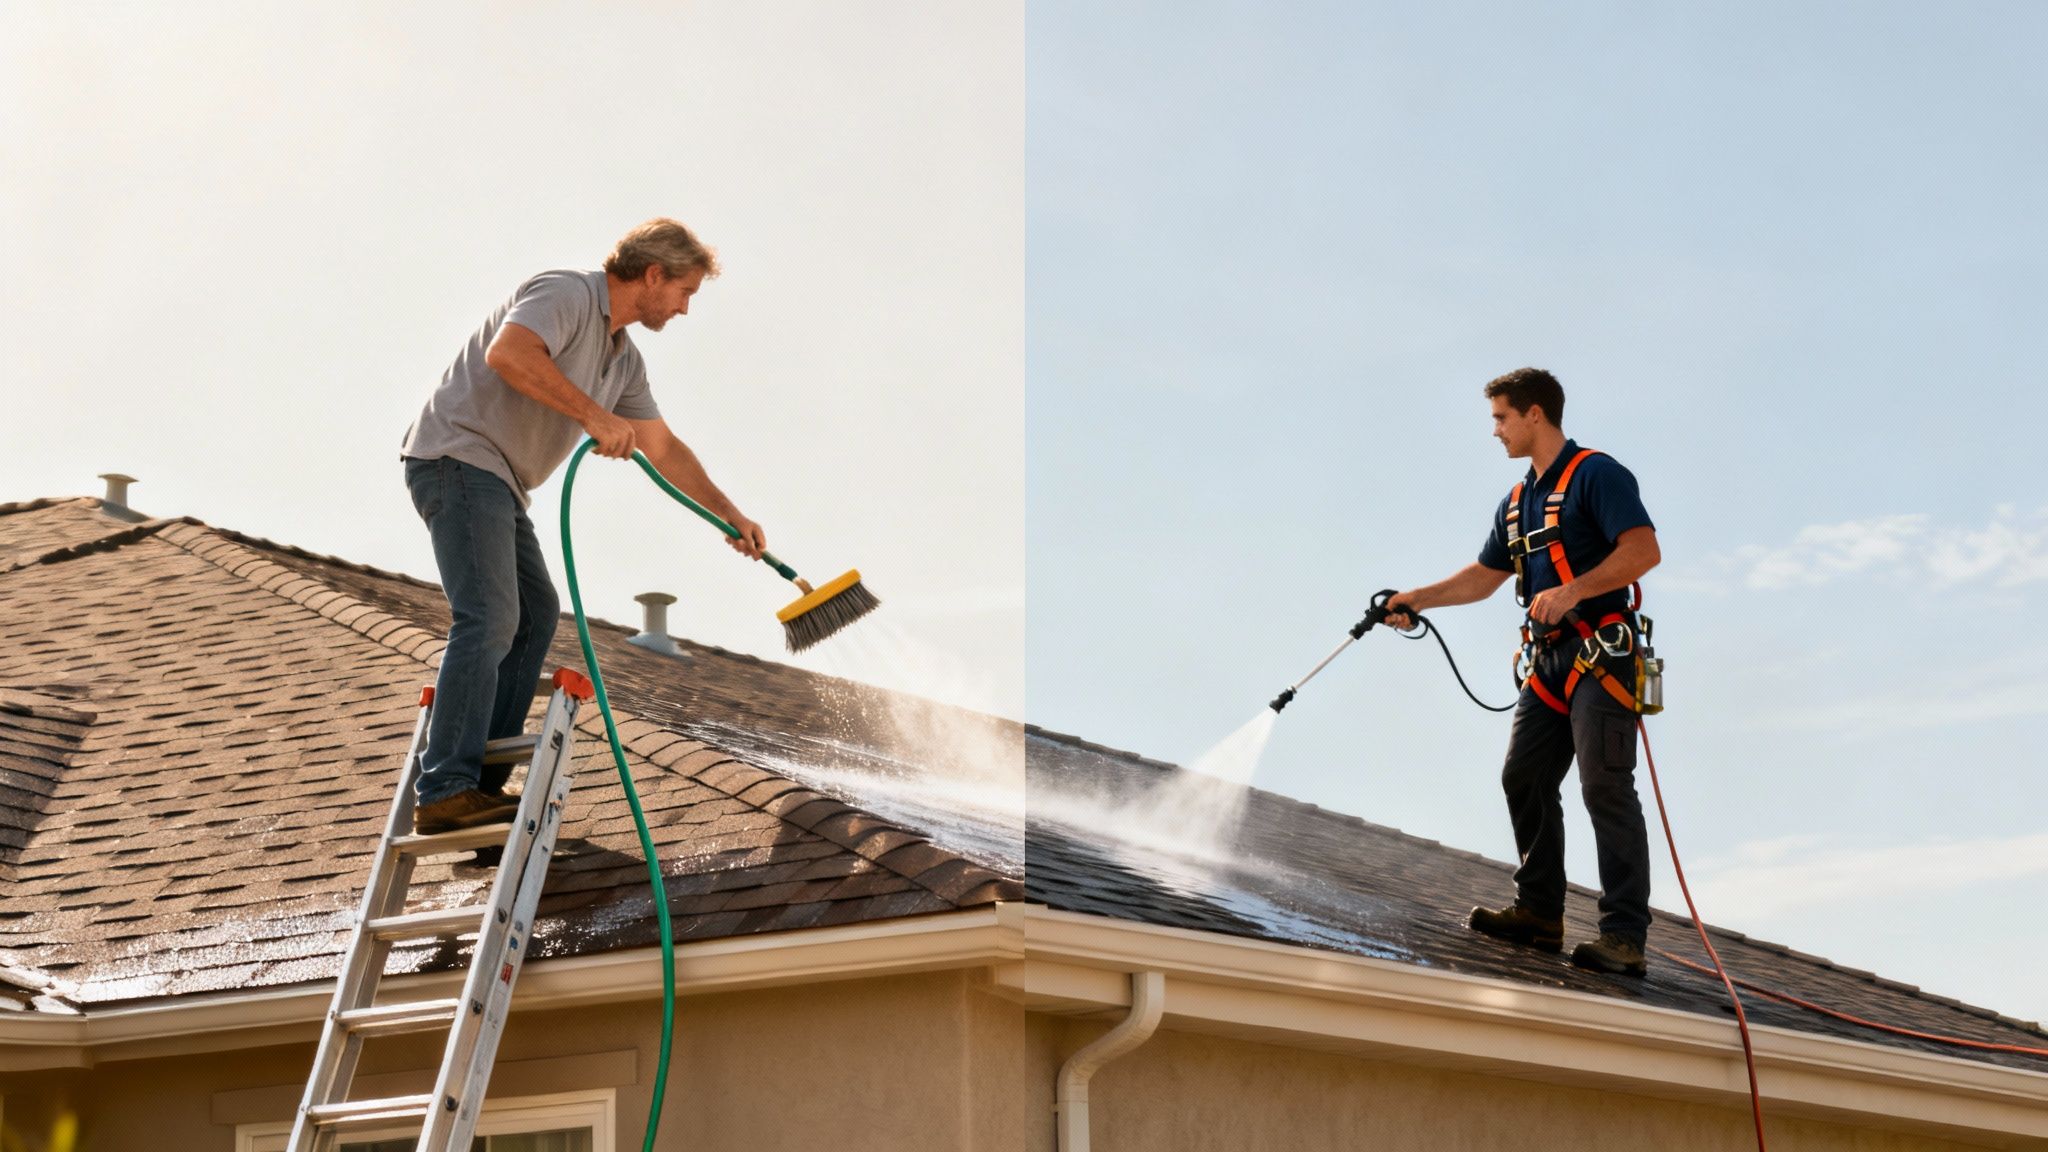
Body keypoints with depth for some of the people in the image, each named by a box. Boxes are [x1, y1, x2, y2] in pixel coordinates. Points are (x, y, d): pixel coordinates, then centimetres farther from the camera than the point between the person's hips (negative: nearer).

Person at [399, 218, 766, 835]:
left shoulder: (624, 359, 17)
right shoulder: (565, 295, -11)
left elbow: (665, 449, 26)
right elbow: (506, 352, -31)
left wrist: (733, 517, 25)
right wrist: (594, 415, -29)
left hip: (498, 483, 11)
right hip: (459, 458, -11)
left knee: (536, 615, 14)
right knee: (489, 620, -19)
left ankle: (483, 783, 15)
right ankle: (444, 794, -23)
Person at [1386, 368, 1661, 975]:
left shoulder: (1596, 475, -7)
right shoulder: (1516, 502, 21)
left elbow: (1643, 549, -19)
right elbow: (1484, 576, 27)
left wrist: (1570, 592, -25)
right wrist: (1417, 599, 17)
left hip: (1601, 652, -9)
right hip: (1550, 658, 9)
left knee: (1605, 788, -13)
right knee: (1525, 779, 6)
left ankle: (1624, 936, -14)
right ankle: (1539, 912, 14)